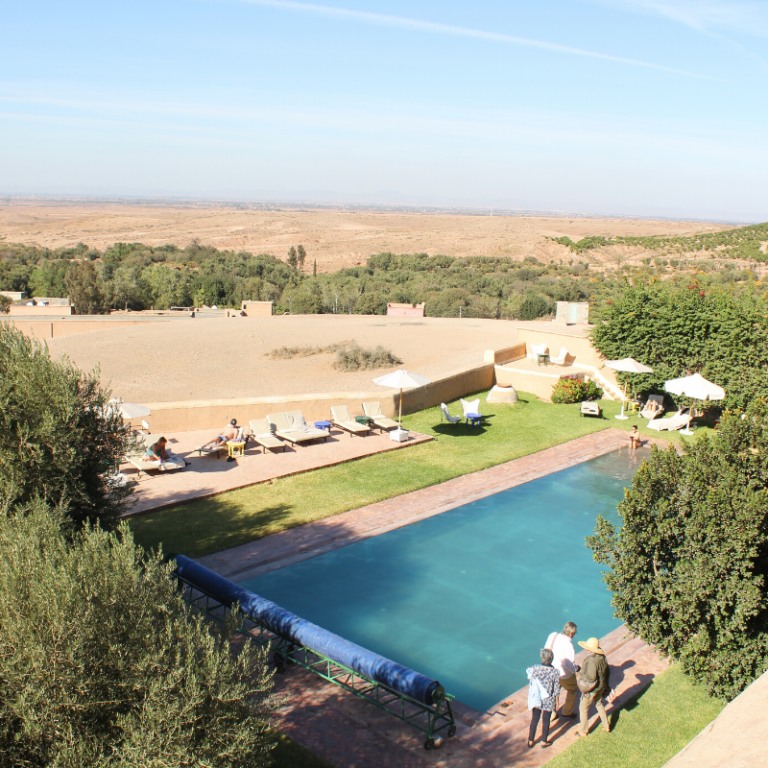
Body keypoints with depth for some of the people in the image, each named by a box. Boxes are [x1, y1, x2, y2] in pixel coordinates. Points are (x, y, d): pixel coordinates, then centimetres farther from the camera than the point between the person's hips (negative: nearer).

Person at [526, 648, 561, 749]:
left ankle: (531, 741, 31)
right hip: (549, 700, -1)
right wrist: (557, 701, 4)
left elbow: (531, 685, -6)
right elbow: (556, 689, -11)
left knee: (534, 720, 18)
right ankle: (544, 741, 33)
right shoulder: (555, 672, -21)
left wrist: (531, 697, 13)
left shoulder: (535, 669, -18)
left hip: (536, 699, 1)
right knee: (546, 721, 18)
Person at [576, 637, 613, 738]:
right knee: (599, 704, 29)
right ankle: (607, 726, 40)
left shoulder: (592, 660, -33)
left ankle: (583, 731, 24)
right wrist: (605, 683, 20)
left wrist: (581, 677, -15)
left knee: (583, 708, 11)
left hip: (591, 689, -8)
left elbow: (591, 677, -32)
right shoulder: (602, 657, -7)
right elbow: (607, 671, 6)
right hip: (600, 687, 8)